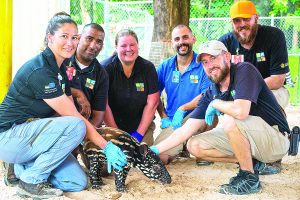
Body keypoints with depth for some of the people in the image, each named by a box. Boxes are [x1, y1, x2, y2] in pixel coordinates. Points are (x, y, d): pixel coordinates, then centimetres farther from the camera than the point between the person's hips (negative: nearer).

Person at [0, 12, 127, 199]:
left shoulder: (60, 70, 9)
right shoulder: (40, 70, -21)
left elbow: (70, 111, 4)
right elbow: (73, 117, -23)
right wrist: (106, 146, -20)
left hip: (30, 132, 8)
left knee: (78, 182, -4)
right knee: (75, 127, -28)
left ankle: (23, 167, 11)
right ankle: (31, 181, -13)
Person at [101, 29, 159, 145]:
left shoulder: (148, 68, -1)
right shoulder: (106, 68, -9)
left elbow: (152, 103, -4)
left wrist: (139, 134, -9)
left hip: (142, 125, 2)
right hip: (112, 125, -1)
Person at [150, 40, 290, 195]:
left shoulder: (244, 70, -19)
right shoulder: (210, 93, 1)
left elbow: (240, 111, -36)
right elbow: (186, 130, 1)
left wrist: (215, 104, -16)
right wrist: (156, 150, -7)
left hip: (276, 139, -7)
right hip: (250, 140, 8)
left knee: (230, 120, -32)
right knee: (194, 146, 0)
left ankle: (249, 177, -14)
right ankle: (251, 162, 5)